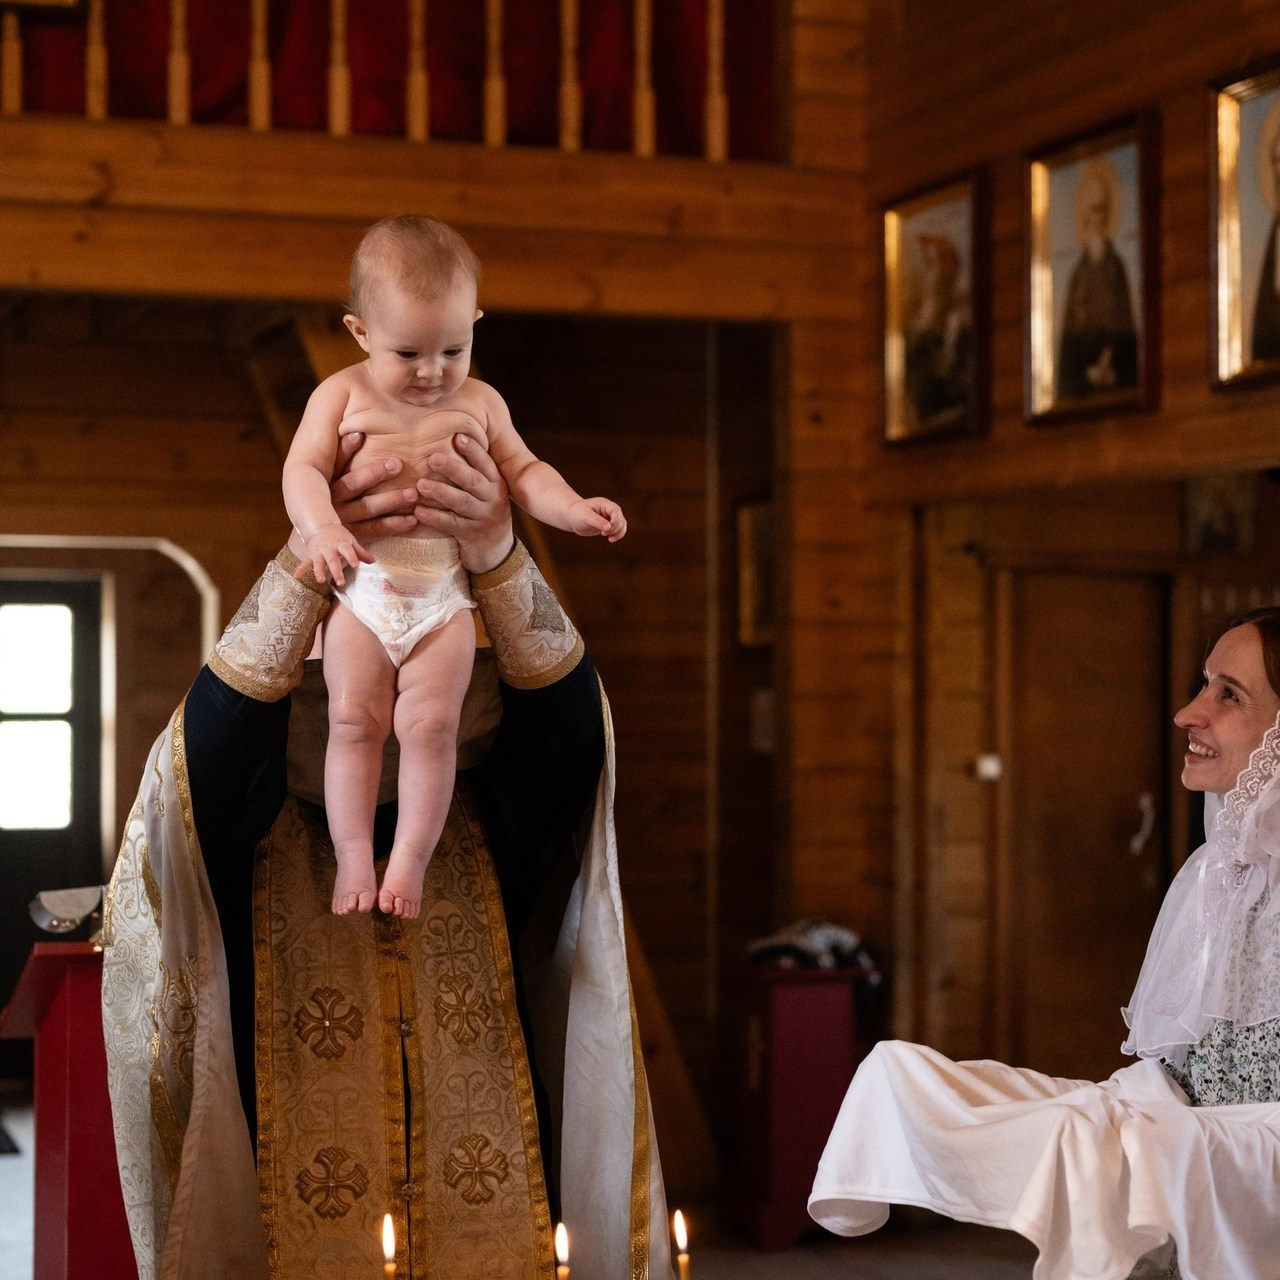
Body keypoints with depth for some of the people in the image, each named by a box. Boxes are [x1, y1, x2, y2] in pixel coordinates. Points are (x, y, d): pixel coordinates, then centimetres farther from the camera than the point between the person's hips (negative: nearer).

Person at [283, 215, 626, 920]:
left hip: (443, 596, 1)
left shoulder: (478, 402, 9)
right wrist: (324, 529, -26)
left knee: (431, 726, -6)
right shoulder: (342, 395, 2)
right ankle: (353, 859, 7)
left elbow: (523, 472, 15)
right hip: (360, 589, -1)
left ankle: (409, 863, 3)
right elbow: (303, 469, -6)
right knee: (354, 722, -3)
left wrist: (574, 509, -4)